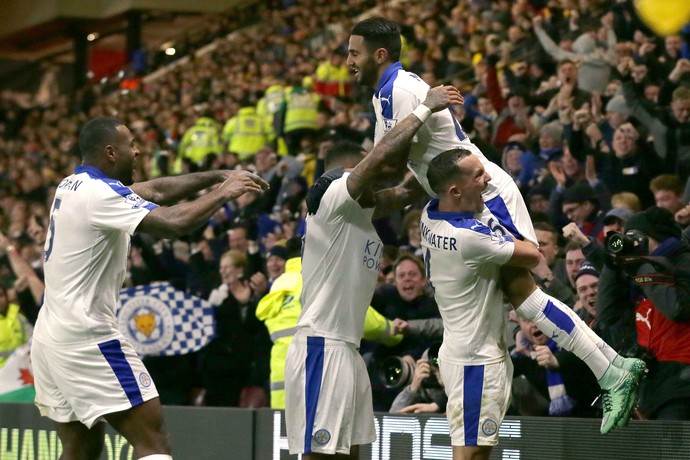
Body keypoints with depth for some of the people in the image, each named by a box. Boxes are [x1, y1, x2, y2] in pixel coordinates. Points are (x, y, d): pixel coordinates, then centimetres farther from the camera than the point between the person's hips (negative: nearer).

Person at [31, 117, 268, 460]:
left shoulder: (73, 185, 13)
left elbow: (155, 190, 19)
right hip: (86, 336, -10)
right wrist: (222, 192, -10)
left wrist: (216, 175, 13)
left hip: (50, 335, 10)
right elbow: (172, 223, -24)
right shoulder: (101, 193, -15)